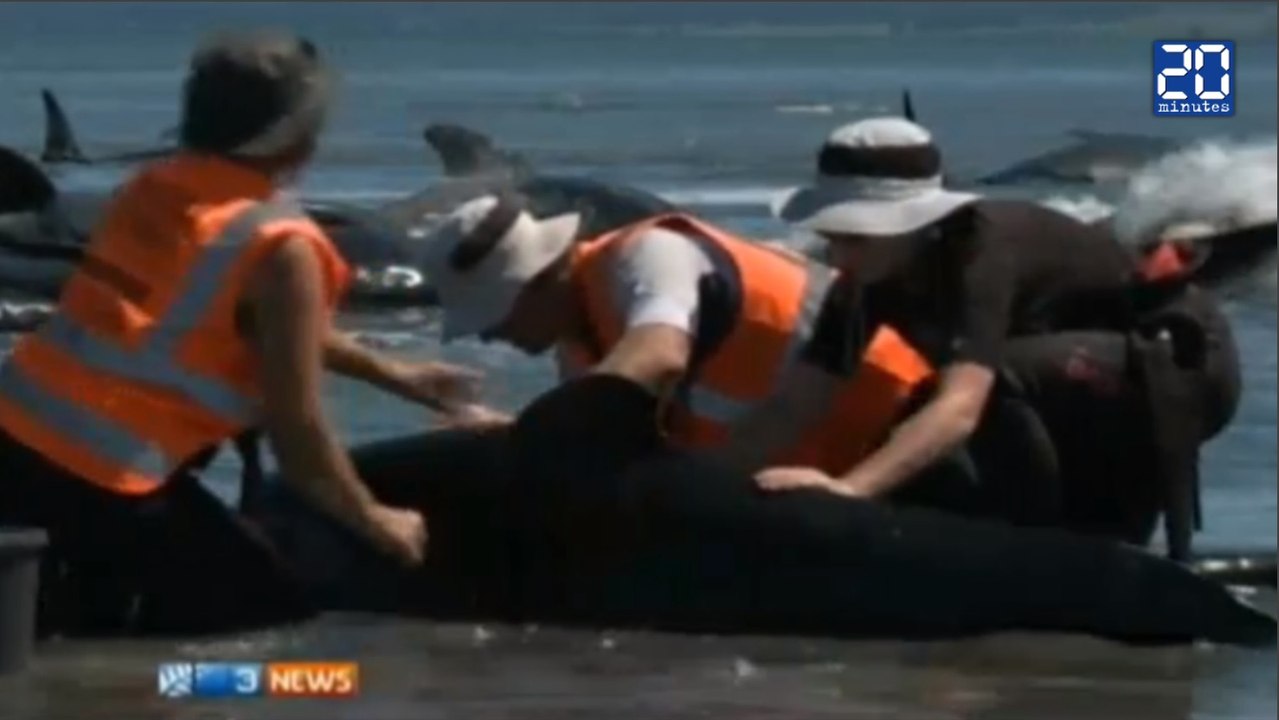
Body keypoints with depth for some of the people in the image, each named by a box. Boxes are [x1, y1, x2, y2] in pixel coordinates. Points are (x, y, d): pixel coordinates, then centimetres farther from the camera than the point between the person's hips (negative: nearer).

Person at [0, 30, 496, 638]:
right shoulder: (279, 249, -11)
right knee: (271, 613, 8)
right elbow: (296, 428, -8)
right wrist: (374, 520, 9)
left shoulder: (154, 187, 12)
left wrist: (392, 374, 36)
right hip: (96, 482, -8)